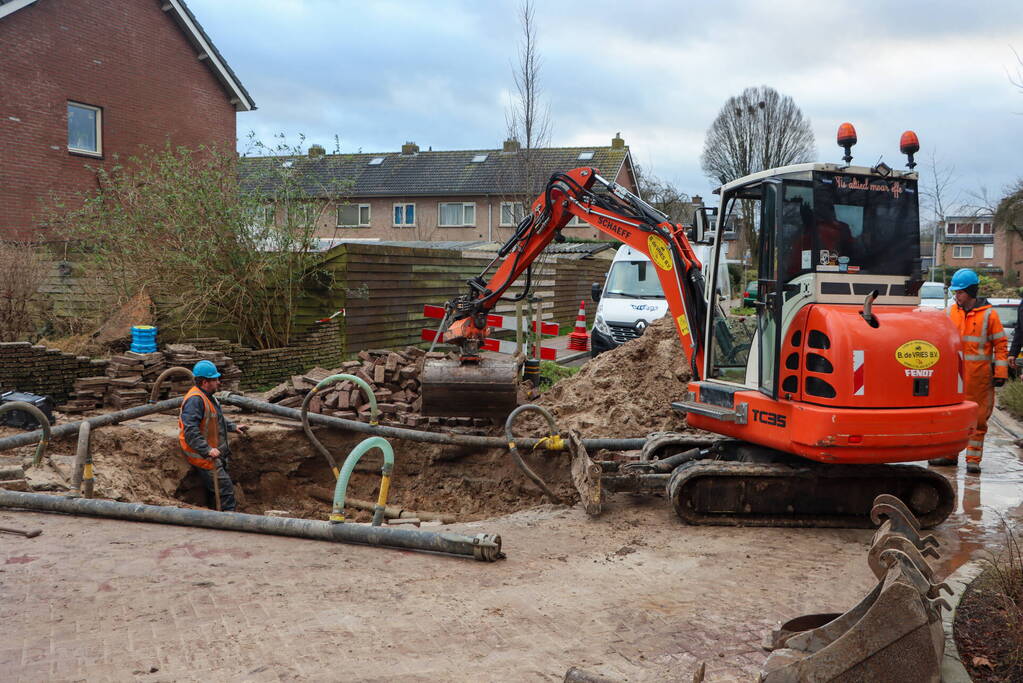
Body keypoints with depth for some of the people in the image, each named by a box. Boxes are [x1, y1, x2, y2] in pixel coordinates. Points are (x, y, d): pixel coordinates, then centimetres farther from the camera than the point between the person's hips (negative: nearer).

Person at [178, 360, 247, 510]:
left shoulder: (208, 397, 14)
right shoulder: (195, 400, -21)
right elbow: (190, 430, -29)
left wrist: (233, 426, 21)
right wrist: (207, 450, -31)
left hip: (214, 455, 11)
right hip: (203, 457, -11)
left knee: (214, 490, 17)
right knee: (225, 488, -11)